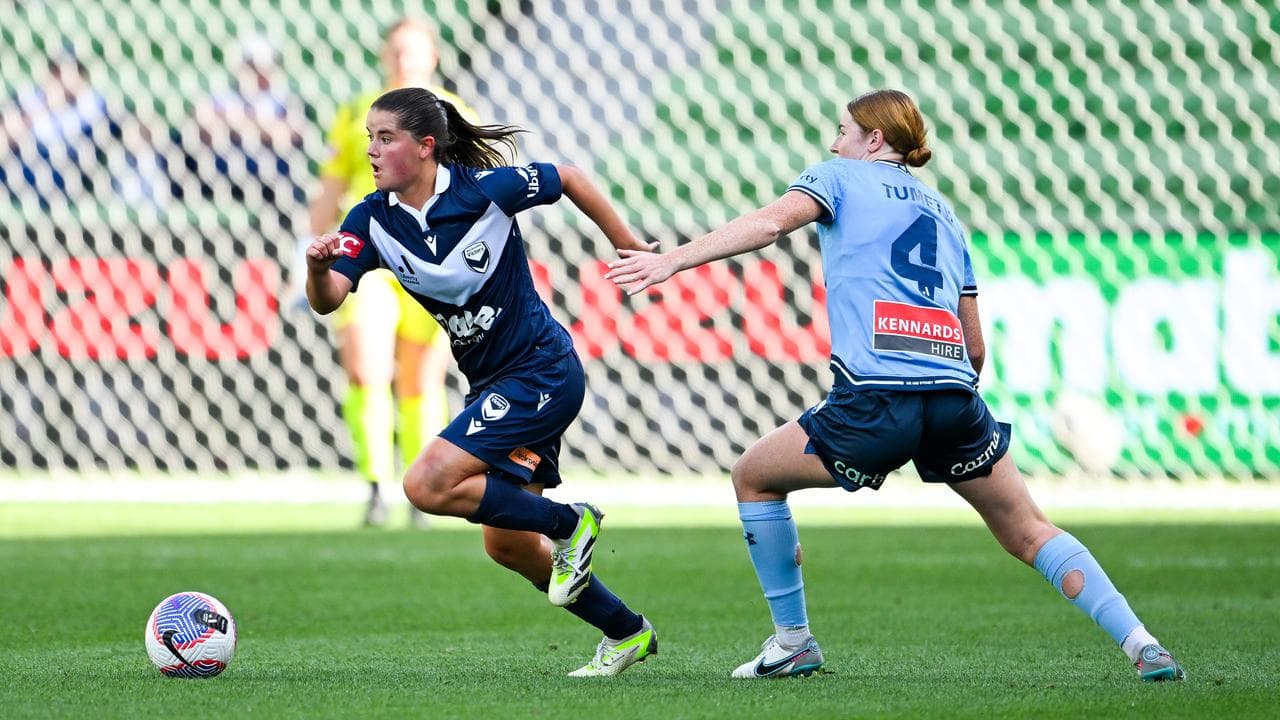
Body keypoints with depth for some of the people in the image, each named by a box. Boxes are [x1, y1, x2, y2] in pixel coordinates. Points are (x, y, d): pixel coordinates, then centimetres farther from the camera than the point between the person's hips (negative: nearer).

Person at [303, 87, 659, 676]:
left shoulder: (484, 188, -18)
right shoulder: (373, 220, -5)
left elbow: (568, 178, -1)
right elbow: (328, 299, -17)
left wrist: (626, 243, 7)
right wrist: (319, 268, -39)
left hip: (542, 372, -7)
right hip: (492, 383, 7)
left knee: (429, 484, -20)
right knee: (507, 545, 12)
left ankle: (570, 523, -4)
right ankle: (627, 633, 28)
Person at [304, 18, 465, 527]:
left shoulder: (457, 118, 6)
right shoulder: (356, 116, 10)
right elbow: (328, 195, 12)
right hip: (366, 261, 1)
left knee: (420, 385, 4)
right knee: (364, 372, -17)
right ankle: (377, 486, -11)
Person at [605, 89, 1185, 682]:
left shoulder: (841, 177, 14)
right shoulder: (942, 210, 29)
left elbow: (771, 222, -7)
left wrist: (669, 261, -12)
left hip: (875, 399, -5)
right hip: (956, 399, 5)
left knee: (753, 476, 17)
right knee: (1028, 533, 16)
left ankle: (793, 641, 19)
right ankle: (1141, 645, 5)